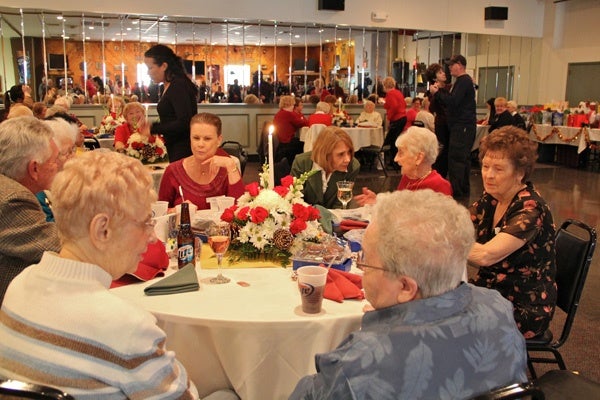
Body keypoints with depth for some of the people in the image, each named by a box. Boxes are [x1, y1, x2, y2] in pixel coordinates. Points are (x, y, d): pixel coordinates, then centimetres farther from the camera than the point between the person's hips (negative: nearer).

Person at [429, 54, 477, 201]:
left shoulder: (463, 81, -12)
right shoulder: (464, 81, 22)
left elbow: (453, 101, -22)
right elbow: (452, 101, 21)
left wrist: (437, 92, -11)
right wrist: (439, 91, 11)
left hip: (462, 127, -11)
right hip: (464, 125, 11)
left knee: (455, 159, -10)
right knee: (463, 158, 13)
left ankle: (456, 192, -9)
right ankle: (464, 191, 20)